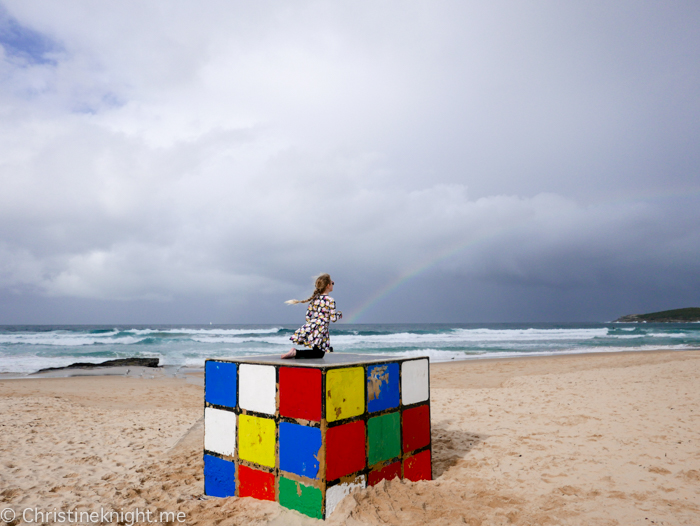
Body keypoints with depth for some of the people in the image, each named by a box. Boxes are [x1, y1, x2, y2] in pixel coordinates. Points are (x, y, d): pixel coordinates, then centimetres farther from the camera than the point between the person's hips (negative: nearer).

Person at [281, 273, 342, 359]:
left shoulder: (314, 299, 10)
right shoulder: (330, 301, -9)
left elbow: (308, 316, 10)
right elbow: (333, 318, -10)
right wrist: (339, 314, 10)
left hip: (310, 327, 7)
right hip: (320, 331, -7)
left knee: (318, 352, 19)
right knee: (319, 354, 4)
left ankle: (295, 352, -2)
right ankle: (296, 353, -16)